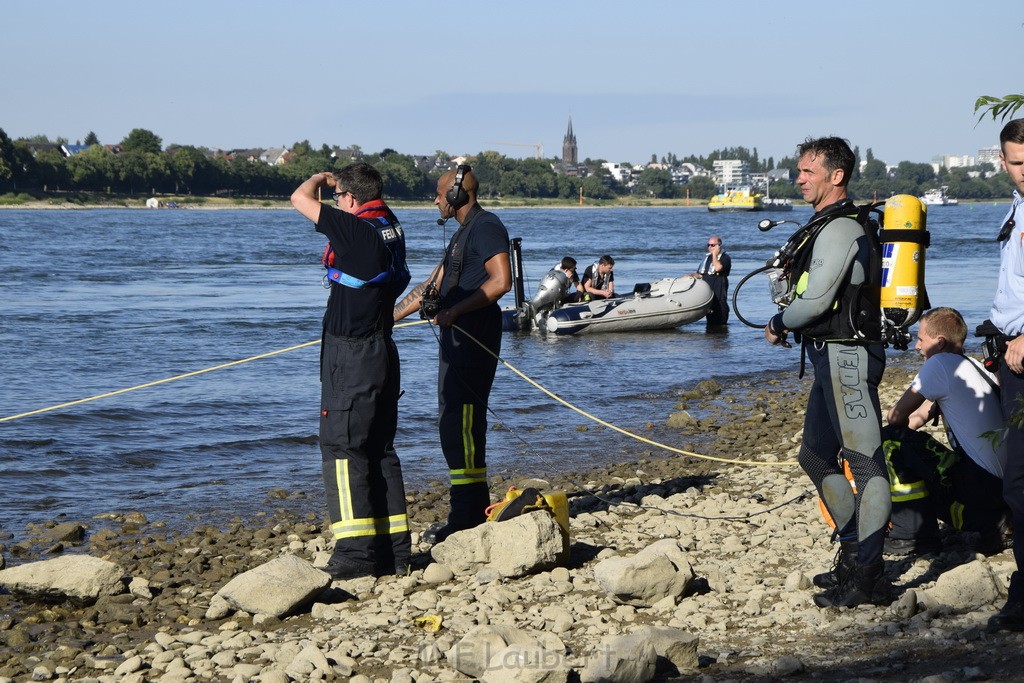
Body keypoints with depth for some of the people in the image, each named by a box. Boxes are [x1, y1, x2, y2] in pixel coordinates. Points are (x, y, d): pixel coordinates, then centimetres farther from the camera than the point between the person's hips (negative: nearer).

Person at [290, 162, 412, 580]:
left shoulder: (356, 231, -17)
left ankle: (356, 550, -10)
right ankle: (394, 549, 14)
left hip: (351, 356, -9)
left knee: (342, 446, -6)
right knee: (379, 449, 12)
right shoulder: (390, 228, 6)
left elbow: (301, 199, -9)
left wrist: (322, 178, 10)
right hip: (382, 353, 9)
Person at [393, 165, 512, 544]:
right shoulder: (463, 233, 23)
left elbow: (501, 281, -21)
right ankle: (473, 508, 16)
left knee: (461, 422, -13)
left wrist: (454, 310, -21)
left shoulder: (486, 227, -10)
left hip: (475, 337, -11)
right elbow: (432, 285, 27)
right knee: (453, 422, 11)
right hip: (458, 337, 11)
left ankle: (468, 515, -13)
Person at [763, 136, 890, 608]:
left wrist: (779, 323, 0)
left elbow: (816, 300, -18)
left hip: (846, 356, -11)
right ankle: (855, 552, 26)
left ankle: (867, 577, -12)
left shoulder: (839, 230, -15)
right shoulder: (828, 226, 18)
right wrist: (790, 326, 8)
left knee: (864, 462, -10)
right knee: (816, 456, 18)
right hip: (832, 357, 11)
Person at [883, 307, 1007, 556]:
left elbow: (896, 416, -6)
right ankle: (986, 524, 14)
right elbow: (919, 417, 22)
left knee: (891, 440, -4)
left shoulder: (939, 364, -10)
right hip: (1001, 487, 9)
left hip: (978, 484, -9)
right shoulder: (974, 367, 18)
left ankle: (912, 534, -2)